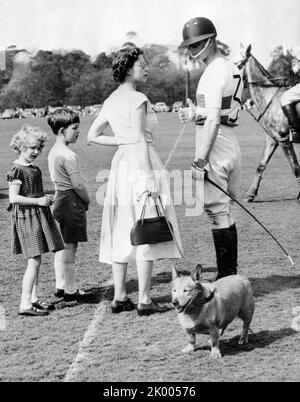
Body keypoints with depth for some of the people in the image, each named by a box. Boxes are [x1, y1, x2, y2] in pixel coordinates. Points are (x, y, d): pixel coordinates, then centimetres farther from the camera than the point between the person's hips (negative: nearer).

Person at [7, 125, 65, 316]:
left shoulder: (35, 169, 13)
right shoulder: (17, 171, -14)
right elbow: (13, 198, -21)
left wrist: (45, 198, 7)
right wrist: (38, 201, -20)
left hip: (39, 216, 9)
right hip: (26, 217, -9)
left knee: (36, 260, 13)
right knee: (34, 260, -11)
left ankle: (34, 298, 22)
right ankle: (25, 304, -8)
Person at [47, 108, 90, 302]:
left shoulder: (53, 152, 10)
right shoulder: (68, 155, -20)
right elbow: (78, 184, -20)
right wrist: (88, 200, -3)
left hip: (59, 199, 10)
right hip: (72, 203, -10)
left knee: (62, 247, 16)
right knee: (70, 249, -2)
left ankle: (61, 286, 25)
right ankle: (71, 291, 6)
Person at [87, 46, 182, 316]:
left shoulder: (111, 100, 13)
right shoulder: (137, 99, -11)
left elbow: (93, 136, 17)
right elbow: (140, 140, -17)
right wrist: (149, 180, -19)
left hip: (120, 163, 8)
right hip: (141, 162, -8)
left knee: (122, 232, 10)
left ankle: (120, 297, 14)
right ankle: (144, 301, -4)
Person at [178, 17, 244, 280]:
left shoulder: (213, 73, -13)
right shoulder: (233, 69, 15)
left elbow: (214, 120, -21)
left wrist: (201, 160, -22)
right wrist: (197, 114, 12)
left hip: (215, 150, -9)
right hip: (232, 147, 9)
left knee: (217, 212, -5)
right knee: (225, 212, 14)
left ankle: (225, 278, -2)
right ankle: (231, 275, 19)